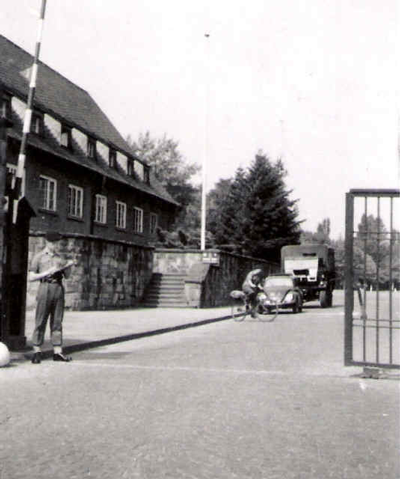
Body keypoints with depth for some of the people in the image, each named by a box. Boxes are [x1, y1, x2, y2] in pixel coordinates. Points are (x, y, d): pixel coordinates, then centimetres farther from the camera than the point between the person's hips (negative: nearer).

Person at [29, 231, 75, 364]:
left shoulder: (58, 257, 18)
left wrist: (69, 266, -3)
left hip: (59, 288, 4)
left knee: (57, 321, 3)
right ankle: (37, 352, 3)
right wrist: (48, 272, -13)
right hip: (45, 288, -4)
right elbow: (31, 277, -2)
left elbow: (67, 275, 17)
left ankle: (57, 352, 3)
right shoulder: (38, 257, 5)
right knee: (40, 322, -3)